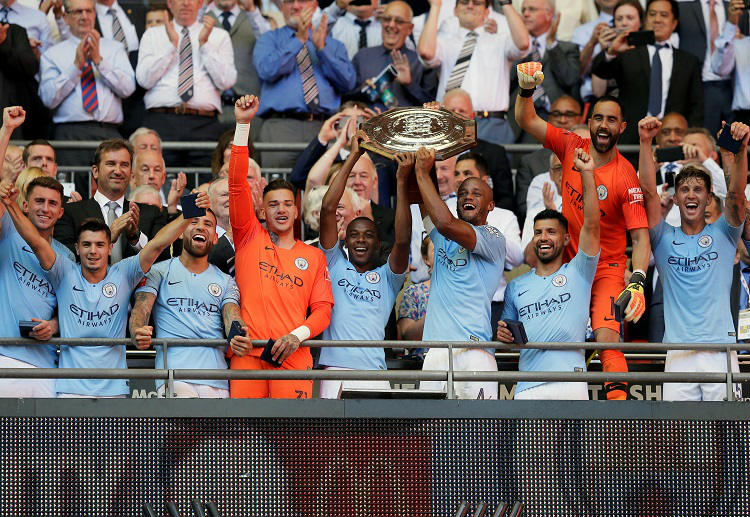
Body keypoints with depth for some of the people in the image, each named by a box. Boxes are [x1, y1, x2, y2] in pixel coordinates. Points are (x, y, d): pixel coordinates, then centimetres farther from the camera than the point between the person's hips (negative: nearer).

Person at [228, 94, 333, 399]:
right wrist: (243, 125, -1)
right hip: (248, 353, -1)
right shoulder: (250, 237, 16)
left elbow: (322, 309, 13)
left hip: (293, 354, 1)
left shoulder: (314, 256, 19)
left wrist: (298, 335, -9)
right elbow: (237, 185, 6)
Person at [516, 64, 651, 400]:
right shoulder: (571, 148, -3)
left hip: (607, 269, -5)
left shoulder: (626, 177, -16)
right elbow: (526, 121, 2)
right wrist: (526, 90, -19)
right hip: (568, 265, 5)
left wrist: (638, 282, -32)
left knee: (607, 340, -22)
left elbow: (640, 236, -18)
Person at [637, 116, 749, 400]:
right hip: (679, 353, 0)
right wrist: (645, 143, -12)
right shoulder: (665, 238, 12)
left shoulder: (722, 235, 11)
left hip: (721, 350, 0)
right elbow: (648, 192, 1)